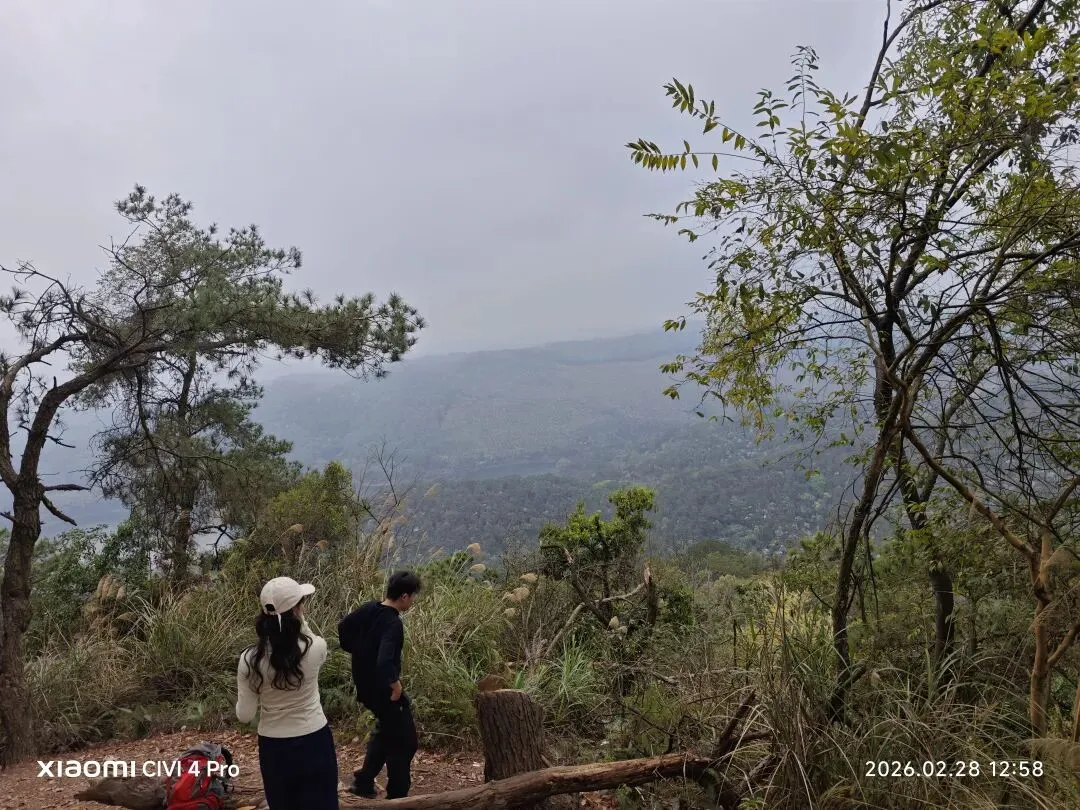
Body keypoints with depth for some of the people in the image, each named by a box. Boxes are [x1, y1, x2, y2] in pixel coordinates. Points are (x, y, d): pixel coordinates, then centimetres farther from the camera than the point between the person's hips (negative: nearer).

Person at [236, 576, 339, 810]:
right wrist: (301, 621, 1)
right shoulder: (315, 648, -19)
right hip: (314, 742, -2)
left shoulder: (250, 660, -15)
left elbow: (245, 715, -6)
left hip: (273, 747, 2)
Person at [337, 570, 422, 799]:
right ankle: (397, 796, 16)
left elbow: (343, 628, 11)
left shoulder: (368, 608, -3)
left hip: (365, 685, 9)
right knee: (404, 742, 7)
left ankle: (363, 783, 34)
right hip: (383, 690, -9)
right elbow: (384, 661, -39)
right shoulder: (393, 624, -28)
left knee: (385, 732, 28)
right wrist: (395, 684, -23)